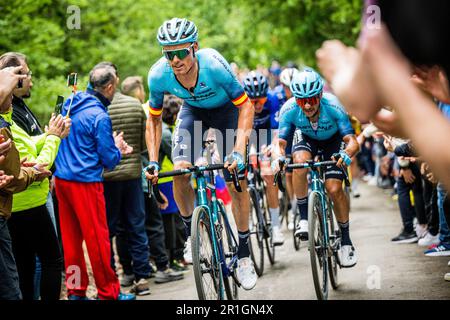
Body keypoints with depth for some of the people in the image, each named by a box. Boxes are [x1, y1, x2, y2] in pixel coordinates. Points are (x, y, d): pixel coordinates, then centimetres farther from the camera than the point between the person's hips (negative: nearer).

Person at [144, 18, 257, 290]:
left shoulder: (214, 65, -38)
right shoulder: (159, 75, -28)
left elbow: (246, 105, -27)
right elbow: (154, 118, -9)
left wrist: (239, 150, -36)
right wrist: (153, 162, -17)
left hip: (226, 110, -2)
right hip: (193, 111, 3)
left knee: (237, 183, -8)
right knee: (180, 171, -20)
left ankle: (244, 254, 7)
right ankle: (191, 232, 6)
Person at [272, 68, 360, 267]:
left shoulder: (333, 107, -35)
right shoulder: (289, 109, -30)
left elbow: (352, 141, -37)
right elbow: (280, 141, -25)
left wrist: (346, 154, -60)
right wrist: (278, 157, -48)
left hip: (333, 142, -1)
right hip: (308, 140, 1)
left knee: (334, 189, -18)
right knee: (300, 159, -34)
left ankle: (346, 240, 3)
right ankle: (304, 218, -20)